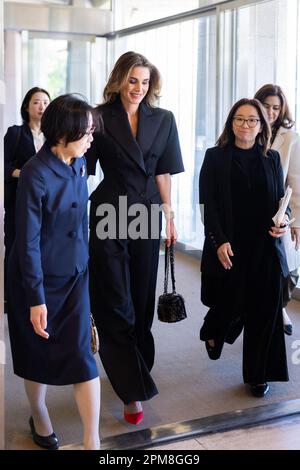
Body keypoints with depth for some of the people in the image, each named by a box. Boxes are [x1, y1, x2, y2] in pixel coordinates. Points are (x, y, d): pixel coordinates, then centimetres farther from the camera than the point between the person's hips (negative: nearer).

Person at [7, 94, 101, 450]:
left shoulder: (78, 164, -2)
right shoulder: (36, 174, -22)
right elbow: (27, 241, -19)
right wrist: (36, 299, -18)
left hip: (74, 275, 5)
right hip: (38, 277, -4)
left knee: (81, 355, 1)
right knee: (39, 353, 15)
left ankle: (92, 440, 10)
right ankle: (39, 416, 40)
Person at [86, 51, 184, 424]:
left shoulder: (163, 120, 6)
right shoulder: (100, 118, -2)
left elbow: (163, 172, 7)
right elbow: (84, 169, -2)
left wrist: (169, 215, 3)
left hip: (147, 215, 3)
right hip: (108, 215, -3)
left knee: (141, 299, 11)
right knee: (115, 303, -5)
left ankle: (134, 372, 29)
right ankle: (134, 389, 0)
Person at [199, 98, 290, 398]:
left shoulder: (271, 159, 10)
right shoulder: (215, 157, 2)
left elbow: (281, 199, 12)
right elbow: (208, 204, -3)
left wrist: (283, 220, -10)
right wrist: (219, 241, -13)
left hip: (265, 248, 2)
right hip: (228, 247, -2)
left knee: (263, 311, 3)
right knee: (231, 304, 4)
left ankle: (257, 375, 19)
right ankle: (212, 332, 41)